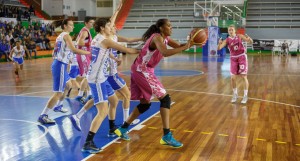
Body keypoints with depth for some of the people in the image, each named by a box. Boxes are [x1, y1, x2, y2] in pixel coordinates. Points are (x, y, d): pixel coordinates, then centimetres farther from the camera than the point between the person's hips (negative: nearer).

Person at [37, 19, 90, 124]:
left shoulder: (60, 36, 17)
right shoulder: (66, 35, -10)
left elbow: (54, 53, 20)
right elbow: (74, 50, -24)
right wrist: (89, 52, -22)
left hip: (57, 64, 10)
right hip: (60, 65, -10)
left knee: (68, 85, 29)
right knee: (58, 93, -11)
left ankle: (58, 106, 41)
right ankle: (43, 116, -11)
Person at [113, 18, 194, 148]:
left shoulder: (165, 38, 12)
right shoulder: (157, 37, -18)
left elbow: (178, 46, 10)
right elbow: (165, 53, -37)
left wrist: (189, 43, -10)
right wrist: (185, 47, -33)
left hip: (144, 71, 10)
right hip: (141, 71, -10)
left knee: (145, 103, 15)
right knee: (165, 98, -11)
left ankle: (122, 129, 23)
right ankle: (167, 136, -12)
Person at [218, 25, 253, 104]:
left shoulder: (239, 36, -4)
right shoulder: (227, 40, -4)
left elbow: (251, 42, -5)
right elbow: (219, 48, -16)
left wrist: (249, 39, -29)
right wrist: (219, 43, -38)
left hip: (242, 57, -1)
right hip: (233, 58, 1)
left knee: (244, 77, -3)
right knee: (233, 78, -2)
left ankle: (245, 96, 7)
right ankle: (235, 94, 18)